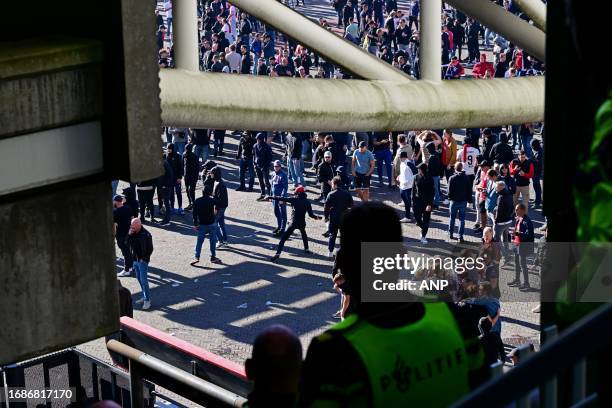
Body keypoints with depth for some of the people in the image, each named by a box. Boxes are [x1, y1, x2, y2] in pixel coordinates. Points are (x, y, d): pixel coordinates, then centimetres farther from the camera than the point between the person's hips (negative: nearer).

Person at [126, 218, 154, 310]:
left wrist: (144, 258, -14)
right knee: (139, 278, 15)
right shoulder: (132, 233, 2)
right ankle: (145, 297, 28)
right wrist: (129, 235, -13)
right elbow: (127, 243, 3)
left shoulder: (146, 235, -17)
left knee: (144, 280, -6)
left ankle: (147, 300, 0)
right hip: (135, 259, 7)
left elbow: (150, 249, -13)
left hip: (143, 261, -7)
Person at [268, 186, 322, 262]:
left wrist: (271, 197, -4)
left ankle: (278, 253, -17)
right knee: (303, 234, 37)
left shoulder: (294, 199, -4)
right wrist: (317, 217, 25)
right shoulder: (307, 202, 5)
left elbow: (282, 199, -8)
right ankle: (306, 249, 43)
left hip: (294, 222, -4)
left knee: (283, 238, -4)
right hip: (302, 223, 4)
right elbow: (311, 214, 6)